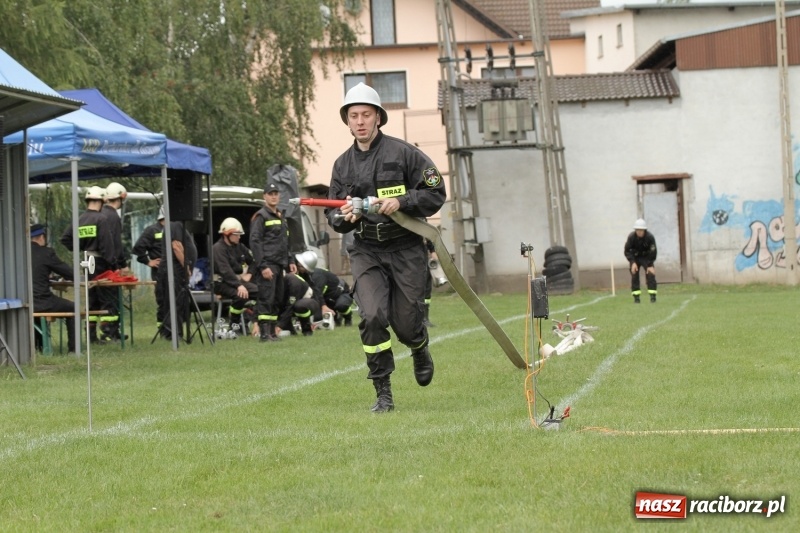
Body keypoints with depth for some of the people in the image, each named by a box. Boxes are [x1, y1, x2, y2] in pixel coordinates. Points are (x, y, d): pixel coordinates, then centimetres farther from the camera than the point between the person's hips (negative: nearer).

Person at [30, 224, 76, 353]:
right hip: (41, 301, -6)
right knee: (72, 308, 14)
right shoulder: (46, 253, -8)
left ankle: (38, 346, 39)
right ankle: (73, 347, 9)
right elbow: (70, 273, -2)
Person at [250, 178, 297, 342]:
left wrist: (290, 261, 18)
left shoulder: (280, 216, 21)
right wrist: (263, 266, -18)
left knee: (277, 299, 8)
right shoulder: (261, 216, -6)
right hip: (267, 265, -8)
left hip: (279, 264, 8)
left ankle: (272, 331, 13)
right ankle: (264, 333, -13)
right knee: (266, 298, -12)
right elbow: (255, 242, -13)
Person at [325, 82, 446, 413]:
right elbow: (332, 215, 14)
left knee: (406, 323, 0)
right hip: (366, 251, 2)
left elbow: (436, 194, -3)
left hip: (406, 249, -2)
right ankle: (383, 393, -9)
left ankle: (420, 350, 39)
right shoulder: (343, 164, 10)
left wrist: (401, 202, -18)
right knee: (372, 316, -17)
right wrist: (344, 217, -10)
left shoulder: (403, 153, -3)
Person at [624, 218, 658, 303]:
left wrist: (650, 265, -20)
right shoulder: (631, 237, -23)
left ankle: (653, 296, -11)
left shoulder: (650, 237, -25)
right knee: (634, 276, -7)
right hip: (635, 258, 1)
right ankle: (636, 297, -1)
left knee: (650, 274, -13)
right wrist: (633, 263, -25)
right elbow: (627, 251, -15)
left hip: (646, 257, -1)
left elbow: (653, 252, -18)